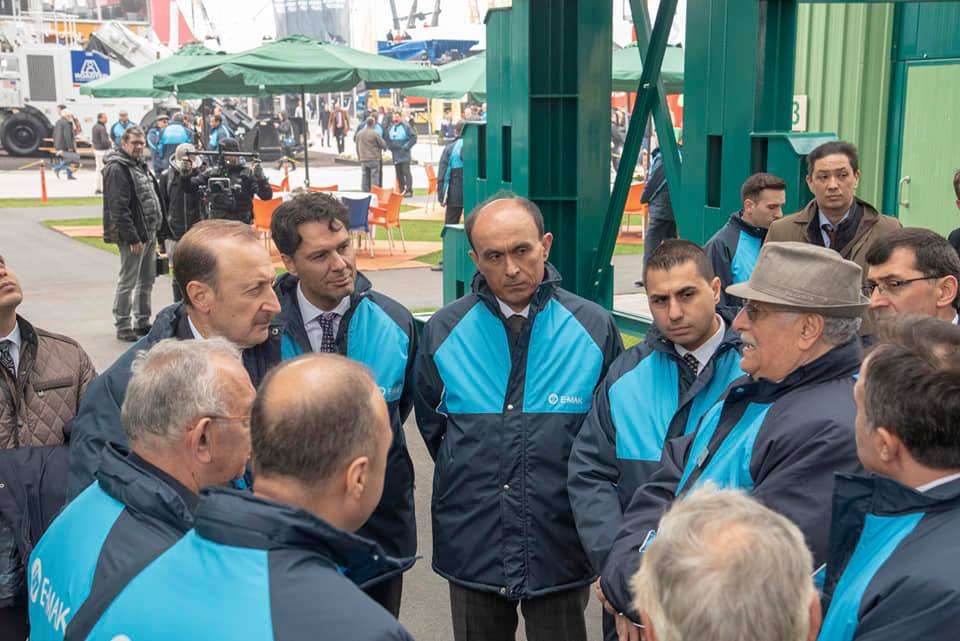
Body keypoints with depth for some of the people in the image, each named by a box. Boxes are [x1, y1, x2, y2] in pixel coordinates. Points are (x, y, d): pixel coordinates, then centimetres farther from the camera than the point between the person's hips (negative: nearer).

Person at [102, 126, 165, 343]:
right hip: (133, 236, -9)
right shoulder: (116, 169, -13)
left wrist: (154, 230, 16)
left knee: (147, 280, 15)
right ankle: (123, 327, 5)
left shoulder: (140, 165, 16)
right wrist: (132, 238, -22)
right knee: (128, 282, -3)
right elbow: (119, 208, -19)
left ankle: (142, 323, 26)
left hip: (149, 233, 9)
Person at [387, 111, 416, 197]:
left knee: (406, 171, -12)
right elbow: (387, 139, 23)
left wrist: (407, 146, -12)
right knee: (399, 174, 8)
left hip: (404, 154, -6)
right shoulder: (390, 128, 12)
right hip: (395, 154, 6)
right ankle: (402, 191, 13)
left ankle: (409, 190, -12)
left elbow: (413, 137, -9)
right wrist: (390, 147, 7)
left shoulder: (406, 126, -5)